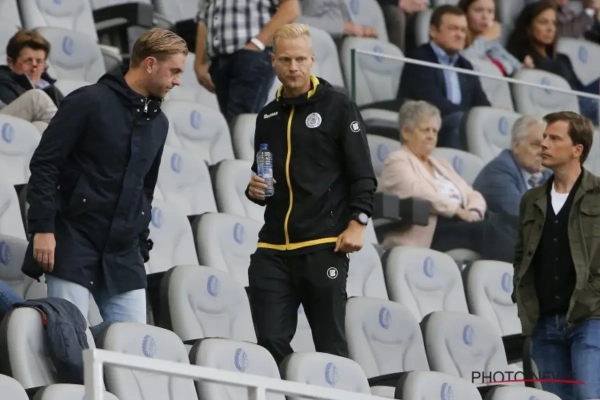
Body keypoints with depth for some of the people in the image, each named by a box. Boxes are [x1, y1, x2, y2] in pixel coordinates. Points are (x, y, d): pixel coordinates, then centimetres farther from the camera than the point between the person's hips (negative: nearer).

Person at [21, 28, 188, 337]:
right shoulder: (89, 102, -7)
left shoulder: (158, 123, 14)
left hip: (123, 253, 6)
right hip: (73, 242, -6)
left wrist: (141, 245, 16)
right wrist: (43, 228, -16)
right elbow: (44, 164, -10)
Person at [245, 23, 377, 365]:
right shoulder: (268, 116, 18)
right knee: (271, 343, -3)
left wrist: (357, 222, -15)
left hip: (325, 247, -5)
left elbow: (363, 175, -3)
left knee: (331, 346, -1)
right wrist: (255, 190, 6)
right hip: (274, 249, 5)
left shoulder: (338, 108, 1)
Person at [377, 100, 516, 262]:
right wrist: (457, 210, -19)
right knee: (486, 229, -32)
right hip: (427, 233, -7)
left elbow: (473, 195, 19)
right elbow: (418, 193, -14)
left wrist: (474, 211, -5)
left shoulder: (441, 164, 29)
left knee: (497, 222, -26)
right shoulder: (397, 162, 6)